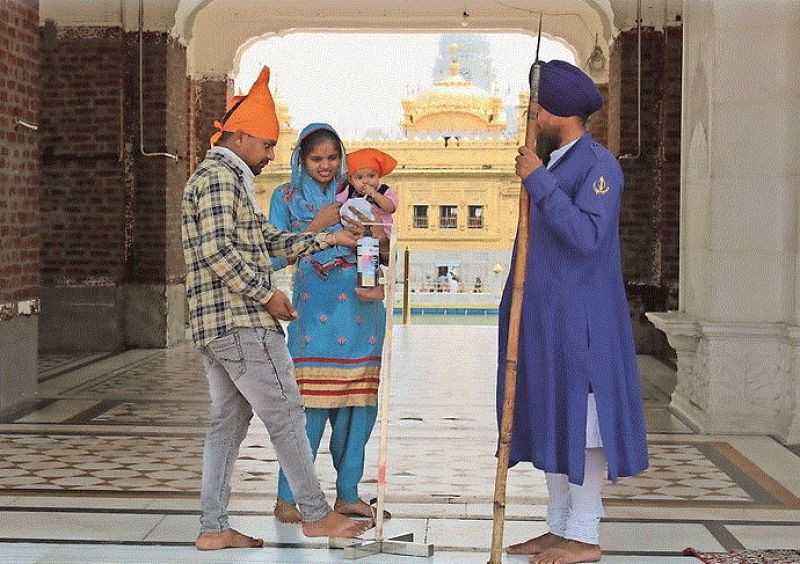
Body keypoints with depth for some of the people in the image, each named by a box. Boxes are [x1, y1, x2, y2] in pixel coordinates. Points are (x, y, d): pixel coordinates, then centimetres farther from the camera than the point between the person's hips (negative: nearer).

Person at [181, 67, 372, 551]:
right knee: (285, 414, -3)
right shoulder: (220, 175, -11)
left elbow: (270, 240, 25)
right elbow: (217, 250, -22)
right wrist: (267, 294, -15)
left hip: (217, 325, 11)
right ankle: (317, 513, 4)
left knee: (229, 422, 10)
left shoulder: (228, 179, 23)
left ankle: (214, 528, 10)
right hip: (241, 322, -11)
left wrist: (329, 239, 21)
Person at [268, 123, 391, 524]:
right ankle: (287, 498, -1)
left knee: (358, 405, 4)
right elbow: (275, 257, -1)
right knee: (309, 405, -9)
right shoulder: (286, 197, 8)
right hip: (314, 311, -3)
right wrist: (315, 227, -14)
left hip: (361, 311, 3)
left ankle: (348, 493, 14)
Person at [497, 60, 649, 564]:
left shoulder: (598, 164, -10)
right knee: (552, 422, 12)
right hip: (543, 319, 9)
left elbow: (586, 235, -23)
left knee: (580, 421, -3)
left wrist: (539, 182, -21)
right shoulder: (549, 164, 14)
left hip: (578, 321, -9)